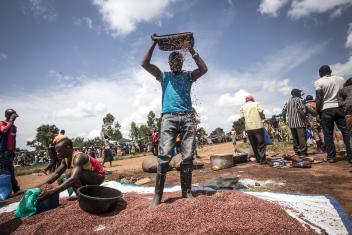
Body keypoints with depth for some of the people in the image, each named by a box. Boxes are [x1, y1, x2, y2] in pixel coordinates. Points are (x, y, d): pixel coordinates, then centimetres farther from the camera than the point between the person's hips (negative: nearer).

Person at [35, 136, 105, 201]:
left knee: (70, 172, -27)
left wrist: (52, 192, -47)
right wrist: (40, 185, -13)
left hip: (98, 176, -9)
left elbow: (74, 178, -43)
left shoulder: (79, 157, -30)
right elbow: (56, 174, -2)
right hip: (88, 177, 9)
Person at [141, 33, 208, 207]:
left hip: (187, 117, 2)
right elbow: (145, 64, 9)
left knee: (188, 156, -1)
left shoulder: (188, 76, 21)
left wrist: (192, 51, 5)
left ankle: (186, 191, 7)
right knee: (164, 155, -12)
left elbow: (204, 69, 3)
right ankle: (158, 195, -7)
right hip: (169, 117, -1)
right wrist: (154, 44, 11)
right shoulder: (163, 76, 19)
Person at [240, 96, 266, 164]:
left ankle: (258, 159, 16)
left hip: (248, 128, 3)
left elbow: (242, 117, 4)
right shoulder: (256, 104, 7)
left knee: (254, 145, 11)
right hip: (258, 126, -2)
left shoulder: (243, 107, 12)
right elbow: (261, 112, -4)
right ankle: (262, 159, -5)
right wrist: (263, 118, 15)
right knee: (261, 143, 1)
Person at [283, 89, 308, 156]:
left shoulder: (288, 101, 17)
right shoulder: (298, 99, -3)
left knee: (295, 138, 11)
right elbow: (300, 110, -15)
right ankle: (303, 152, -8)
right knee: (302, 137, -6)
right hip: (299, 121, -7)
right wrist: (305, 118, -9)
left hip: (291, 122, 7)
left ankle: (297, 151, 14)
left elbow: (283, 111, 15)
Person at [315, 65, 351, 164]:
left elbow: (319, 99, -9)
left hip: (326, 110, -3)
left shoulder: (318, 82, -3)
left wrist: (318, 112, -4)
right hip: (339, 108, 3)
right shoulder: (340, 79, 10)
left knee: (328, 134, 1)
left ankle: (331, 157, 4)